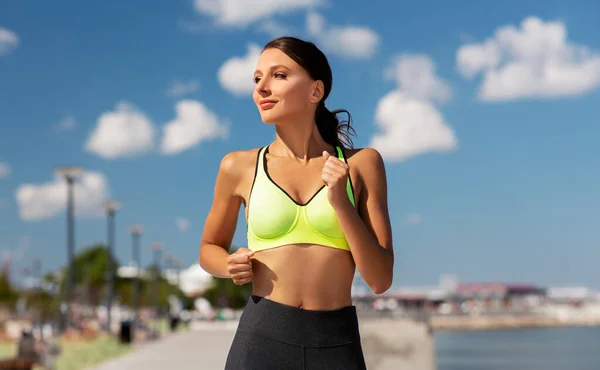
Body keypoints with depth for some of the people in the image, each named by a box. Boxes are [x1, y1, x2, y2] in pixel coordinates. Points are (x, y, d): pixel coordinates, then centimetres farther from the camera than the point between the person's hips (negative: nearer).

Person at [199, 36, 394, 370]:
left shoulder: (361, 164, 2)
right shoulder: (240, 167, 3)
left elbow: (381, 279, -1)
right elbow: (209, 249, 18)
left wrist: (340, 202, -11)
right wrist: (232, 266, -3)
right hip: (261, 339, 1)